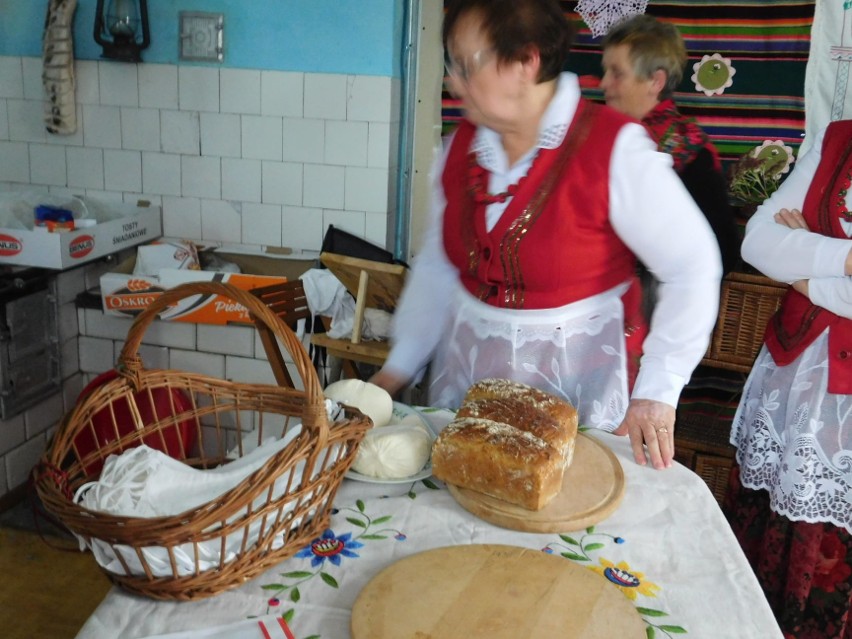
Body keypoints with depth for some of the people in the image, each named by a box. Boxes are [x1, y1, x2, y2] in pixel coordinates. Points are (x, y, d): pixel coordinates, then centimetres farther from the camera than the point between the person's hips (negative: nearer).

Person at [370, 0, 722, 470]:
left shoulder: (613, 149, -18)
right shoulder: (461, 145, -1)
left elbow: (693, 266, -16)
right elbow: (437, 263, 7)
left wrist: (657, 393, -21)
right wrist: (399, 366, 6)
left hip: (571, 376, -5)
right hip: (465, 369, 5)